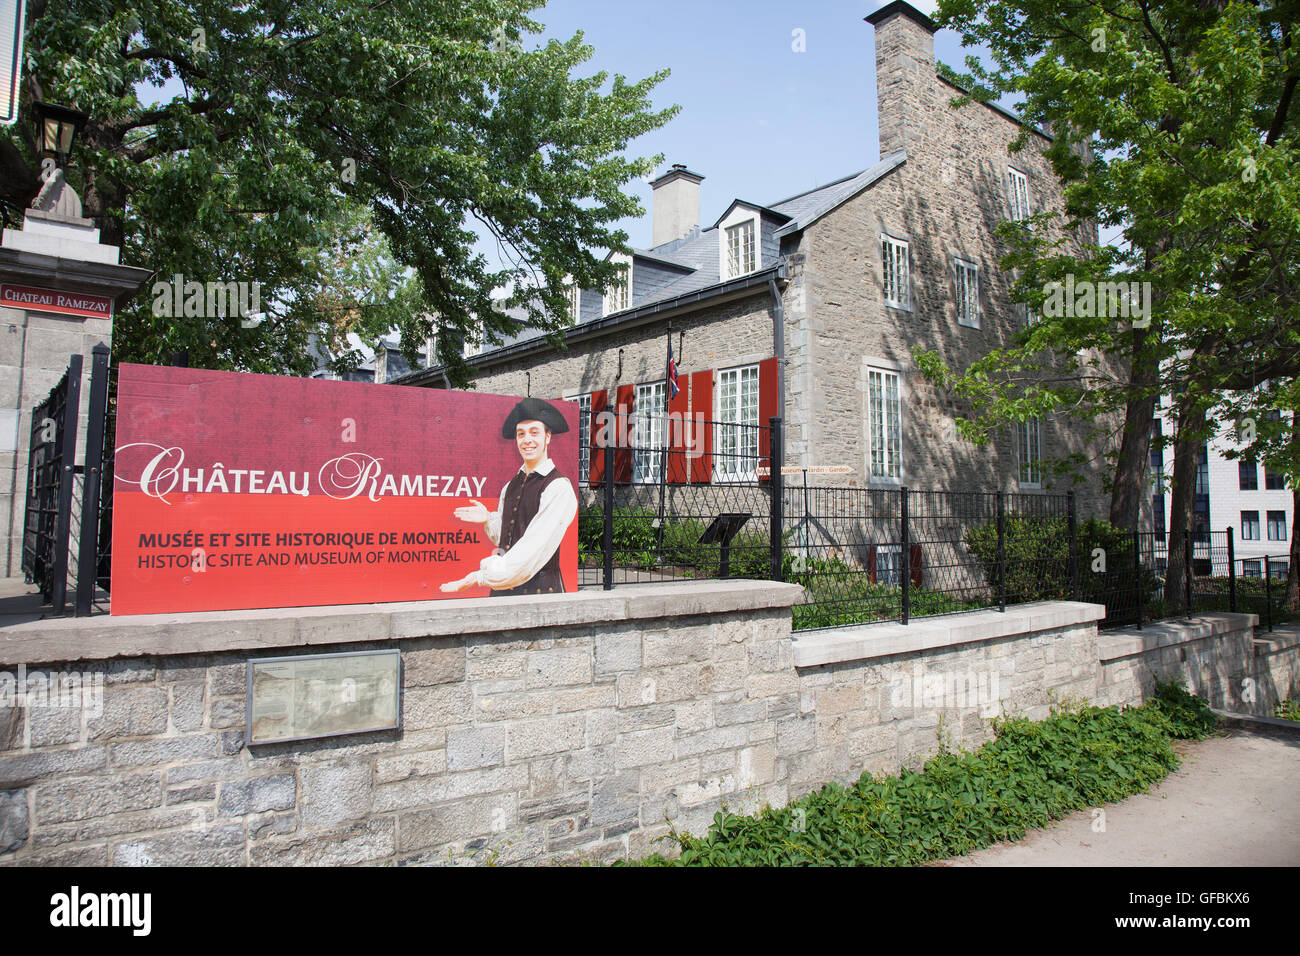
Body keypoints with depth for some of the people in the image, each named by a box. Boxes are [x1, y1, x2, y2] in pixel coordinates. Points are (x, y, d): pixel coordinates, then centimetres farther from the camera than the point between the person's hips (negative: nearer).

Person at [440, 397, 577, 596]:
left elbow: (535, 546, -16)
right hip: (503, 588, 6)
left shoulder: (558, 488, -11)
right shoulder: (510, 486, 11)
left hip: (540, 591, -6)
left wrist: (482, 576, -16)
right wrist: (488, 519, 1)